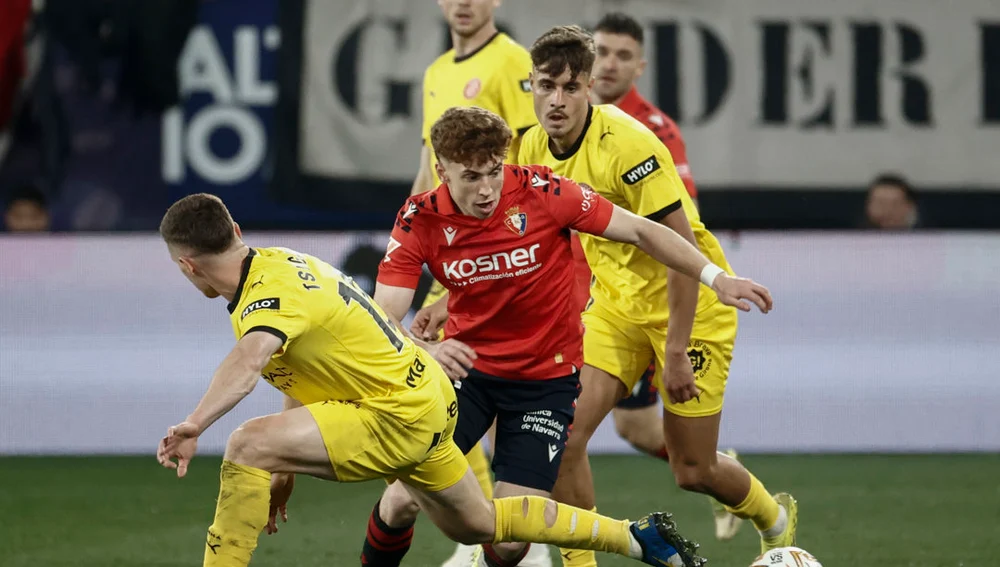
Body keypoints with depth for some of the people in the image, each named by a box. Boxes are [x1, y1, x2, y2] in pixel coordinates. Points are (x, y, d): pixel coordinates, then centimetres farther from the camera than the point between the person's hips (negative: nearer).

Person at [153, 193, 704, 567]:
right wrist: (284, 471, 18)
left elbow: (248, 361, -46)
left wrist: (193, 425, -59)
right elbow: (305, 367, 18)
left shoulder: (270, 294, -23)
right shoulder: (278, 261, 8)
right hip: (426, 394, 11)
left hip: (399, 417, -11)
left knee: (246, 446, -21)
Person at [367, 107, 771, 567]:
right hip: (466, 367, 1)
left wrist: (714, 276, -14)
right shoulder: (420, 221, -15)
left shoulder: (541, 192, -19)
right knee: (404, 501, -14)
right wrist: (425, 350, -41)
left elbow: (639, 231, -8)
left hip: (546, 377, -1)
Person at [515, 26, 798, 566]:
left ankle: (775, 519, 34)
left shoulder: (627, 144, -27)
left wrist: (675, 354, -26)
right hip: (617, 302, 6)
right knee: (565, 431, -16)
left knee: (692, 471, 2)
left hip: (690, 304, -6)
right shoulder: (533, 149, -5)